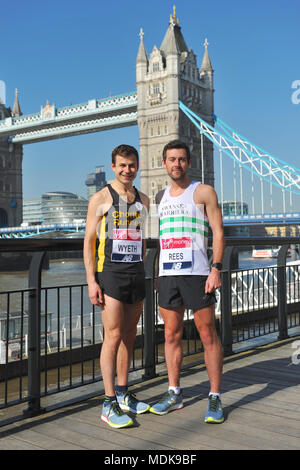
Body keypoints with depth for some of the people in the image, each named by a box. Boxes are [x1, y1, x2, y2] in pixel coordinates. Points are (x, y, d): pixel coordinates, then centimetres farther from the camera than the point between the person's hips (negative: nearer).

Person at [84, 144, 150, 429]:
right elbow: (88, 241, -4)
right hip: (110, 272, -5)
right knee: (113, 335, -9)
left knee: (129, 336, 10)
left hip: (136, 272, 6)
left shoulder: (143, 200, 15)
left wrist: (142, 275, 17)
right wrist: (91, 281, -12)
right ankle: (109, 404, -3)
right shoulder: (100, 198, -1)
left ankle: (123, 395, 21)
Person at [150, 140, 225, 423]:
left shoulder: (203, 192, 2)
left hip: (196, 273, -5)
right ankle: (174, 394, 20)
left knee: (208, 335, -1)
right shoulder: (161, 197, 17)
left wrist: (216, 269, -14)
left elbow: (218, 232, -4)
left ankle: (215, 398, 8)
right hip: (167, 274, 5)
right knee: (172, 334, 9)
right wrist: (156, 274, 15)